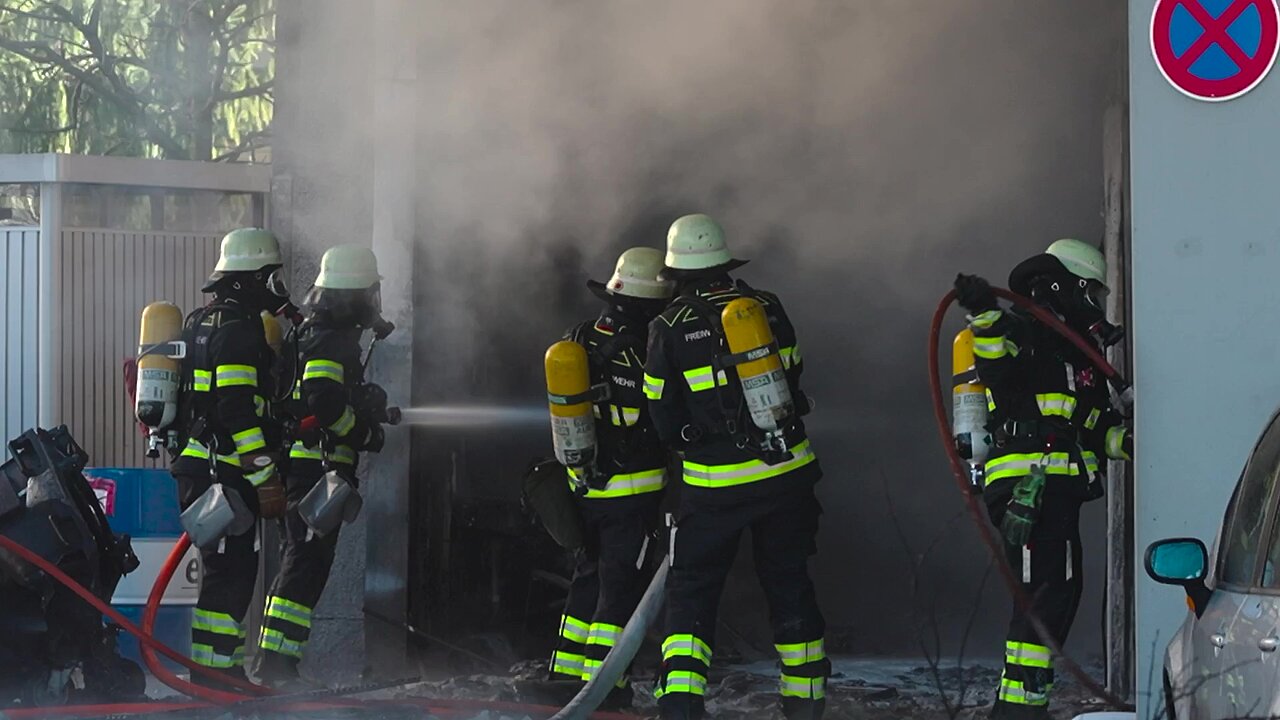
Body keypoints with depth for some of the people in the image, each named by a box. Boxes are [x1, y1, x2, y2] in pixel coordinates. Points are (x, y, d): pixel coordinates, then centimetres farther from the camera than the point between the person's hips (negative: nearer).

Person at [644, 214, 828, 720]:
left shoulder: (669, 329, -8)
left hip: (715, 484, -3)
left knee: (692, 588, 6)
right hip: (787, 470, 3)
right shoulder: (767, 308, 1)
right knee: (789, 583, 15)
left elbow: (663, 418, -2)